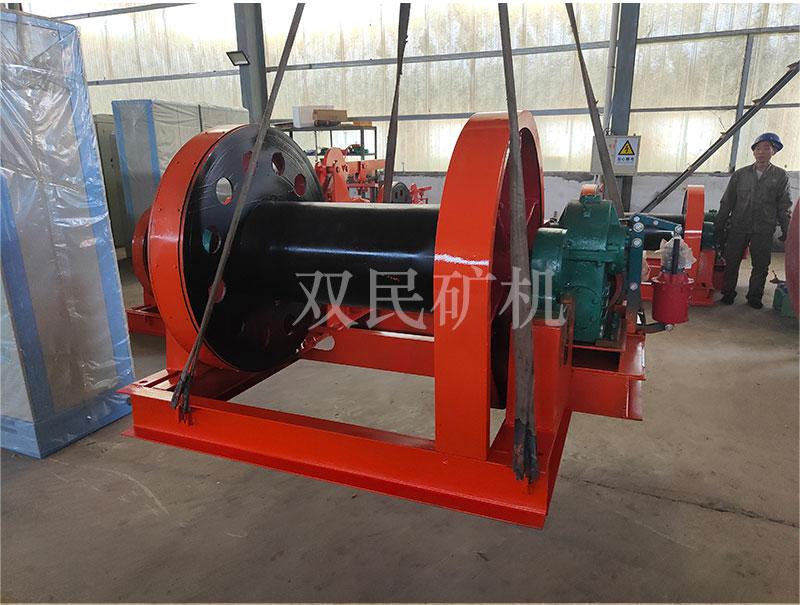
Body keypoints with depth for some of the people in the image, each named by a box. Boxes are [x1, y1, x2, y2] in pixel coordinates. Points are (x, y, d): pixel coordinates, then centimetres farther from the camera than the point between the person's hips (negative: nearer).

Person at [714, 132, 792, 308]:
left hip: (764, 230, 0)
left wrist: (786, 231, 0)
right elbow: (727, 202, 8)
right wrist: (719, 226, 5)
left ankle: (754, 297, 18)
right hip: (738, 227, 0)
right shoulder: (740, 174, 5)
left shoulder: (781, 176, 5)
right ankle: (728, 293, 19)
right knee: (731, 262, 4)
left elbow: (784, 207, 5)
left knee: (761, 265, 4)